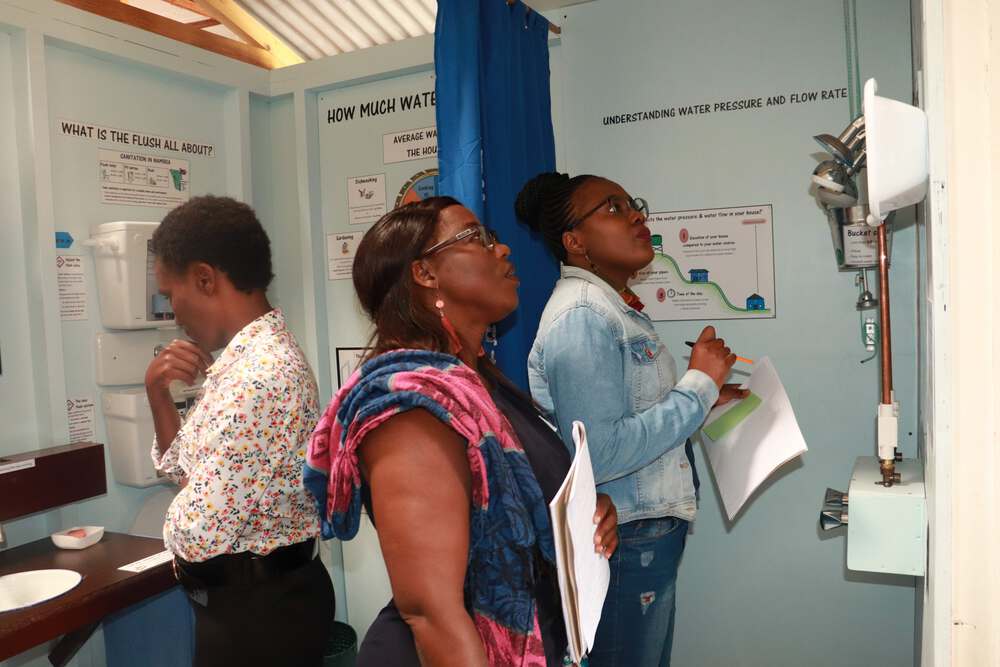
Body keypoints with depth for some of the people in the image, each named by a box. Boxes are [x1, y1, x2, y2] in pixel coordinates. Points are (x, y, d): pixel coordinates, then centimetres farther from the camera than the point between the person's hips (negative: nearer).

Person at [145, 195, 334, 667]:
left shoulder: (262, 373, -28)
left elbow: (197, 534, -27)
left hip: (256, 607, -9)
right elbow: (186, 468, 14)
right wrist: (158, 393, -1)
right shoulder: (245, 358, 5)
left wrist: (176, 522, -5)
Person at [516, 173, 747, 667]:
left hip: (649, 534, 9)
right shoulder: (581, 317, -21)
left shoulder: (616, 307, 10)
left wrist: (701, 397, 5)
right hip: (623, 545, -9)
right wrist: (698, 385, -20)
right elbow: (596, 456, -28)